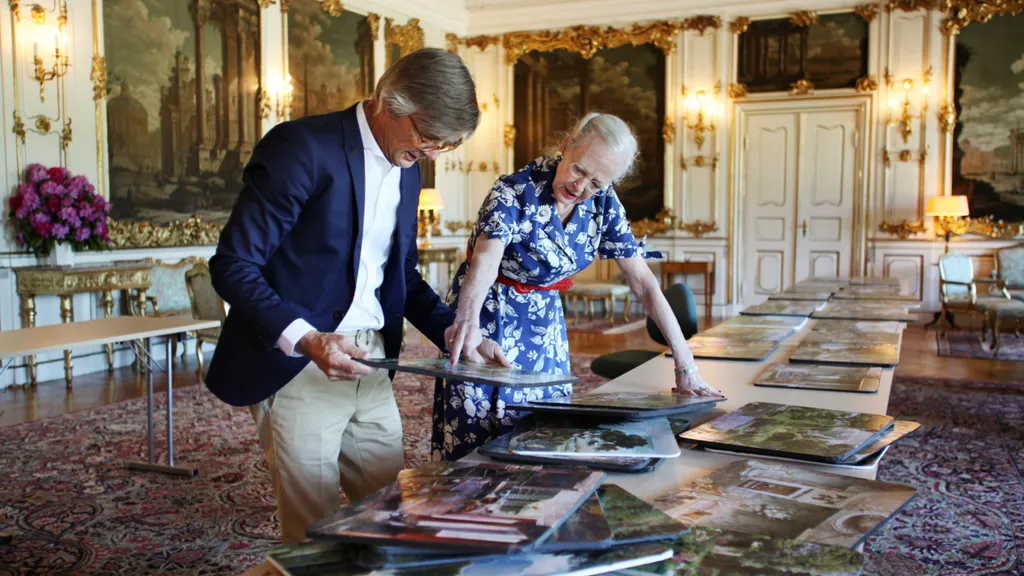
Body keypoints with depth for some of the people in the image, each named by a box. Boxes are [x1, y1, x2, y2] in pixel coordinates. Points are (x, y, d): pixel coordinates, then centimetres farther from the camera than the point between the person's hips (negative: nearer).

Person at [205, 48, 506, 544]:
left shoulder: (407, 170, 10)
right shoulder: (300, 147, -14)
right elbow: (232, 266, -15)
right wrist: (307, 339, -29)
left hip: (370, 366, 7)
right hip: (297, 369, -7)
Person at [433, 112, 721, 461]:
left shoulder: (603, 204, -9)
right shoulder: (515, 192, -23)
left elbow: (643, 282, -9)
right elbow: (486, 258, -41)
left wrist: (684, 363, -14)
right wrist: (467, 319, -62)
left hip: (545, 322, 5)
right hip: (488, 315, -4)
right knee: (471, 445, 0)